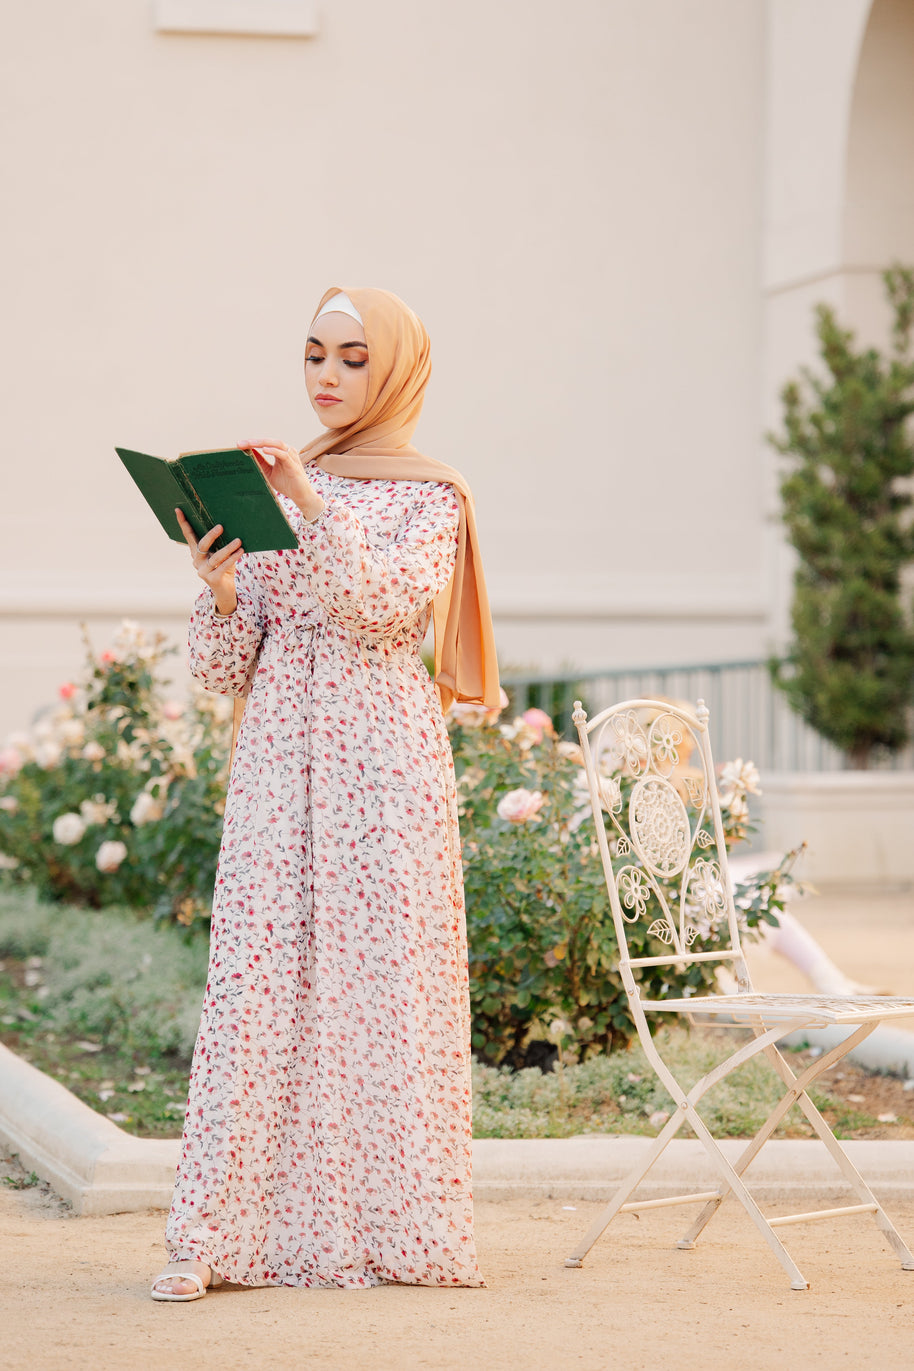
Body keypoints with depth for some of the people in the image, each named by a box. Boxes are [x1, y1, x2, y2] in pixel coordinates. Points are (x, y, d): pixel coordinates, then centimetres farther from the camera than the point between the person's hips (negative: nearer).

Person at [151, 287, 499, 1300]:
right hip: (279, 752, 3)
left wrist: (317, 510, -23)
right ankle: (217, 1233, -6)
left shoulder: (429, 493, 5)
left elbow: (389, 603, -15)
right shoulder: (273, 486, 14)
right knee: (255, 977, -5)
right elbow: (226, 669, 11)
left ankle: (396, 1227, 4)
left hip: (383, 754, -2)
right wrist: (219, 588, -8)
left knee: (385, 976, -4)